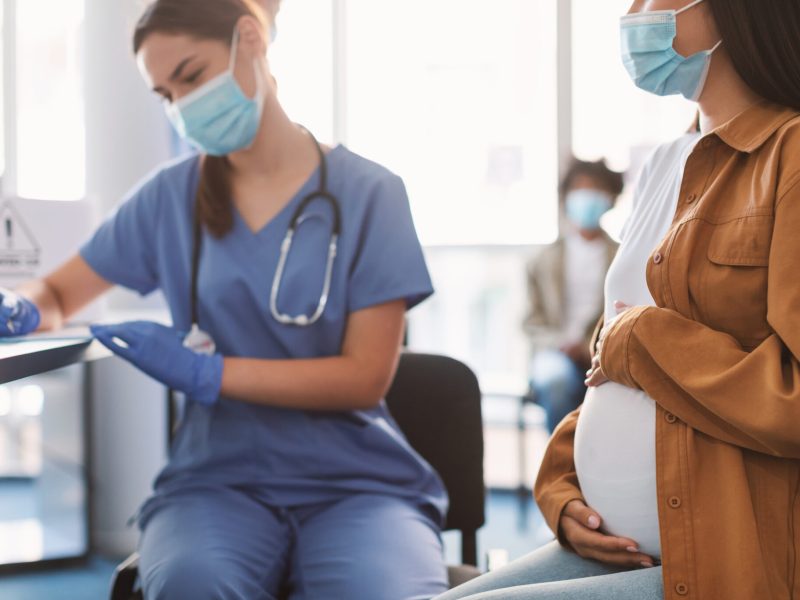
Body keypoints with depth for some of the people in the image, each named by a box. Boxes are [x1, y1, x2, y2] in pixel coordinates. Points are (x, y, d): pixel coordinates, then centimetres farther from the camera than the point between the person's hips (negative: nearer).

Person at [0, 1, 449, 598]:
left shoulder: (368, 193, 0)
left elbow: (364, 378, -6)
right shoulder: (170, 197, 8)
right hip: (219, 477, 2)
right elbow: (57, 293, 18)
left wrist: (205, 374, -15)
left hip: (356, 480, -1)